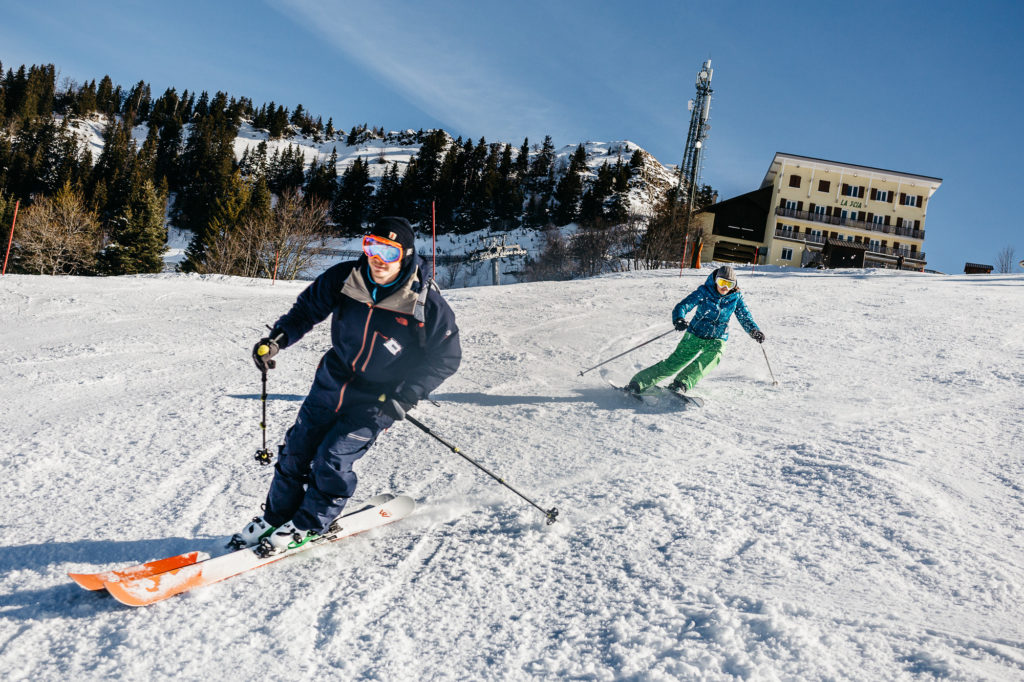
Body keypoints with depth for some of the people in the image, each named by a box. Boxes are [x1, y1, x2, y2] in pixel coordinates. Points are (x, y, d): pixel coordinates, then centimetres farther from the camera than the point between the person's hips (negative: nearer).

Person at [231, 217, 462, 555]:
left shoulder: (427, 305, -22)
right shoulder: (344, 279, -13)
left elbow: (446, 358, -12)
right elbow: (308, 308, 5)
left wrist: (404, 397, -19)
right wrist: (278, 338, -11)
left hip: (378, 399, -4)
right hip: (333, 381, 4)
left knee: (332, 459, -11)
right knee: (296, 450, 7)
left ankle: (309, 525, 14)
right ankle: (276, 516, 29)